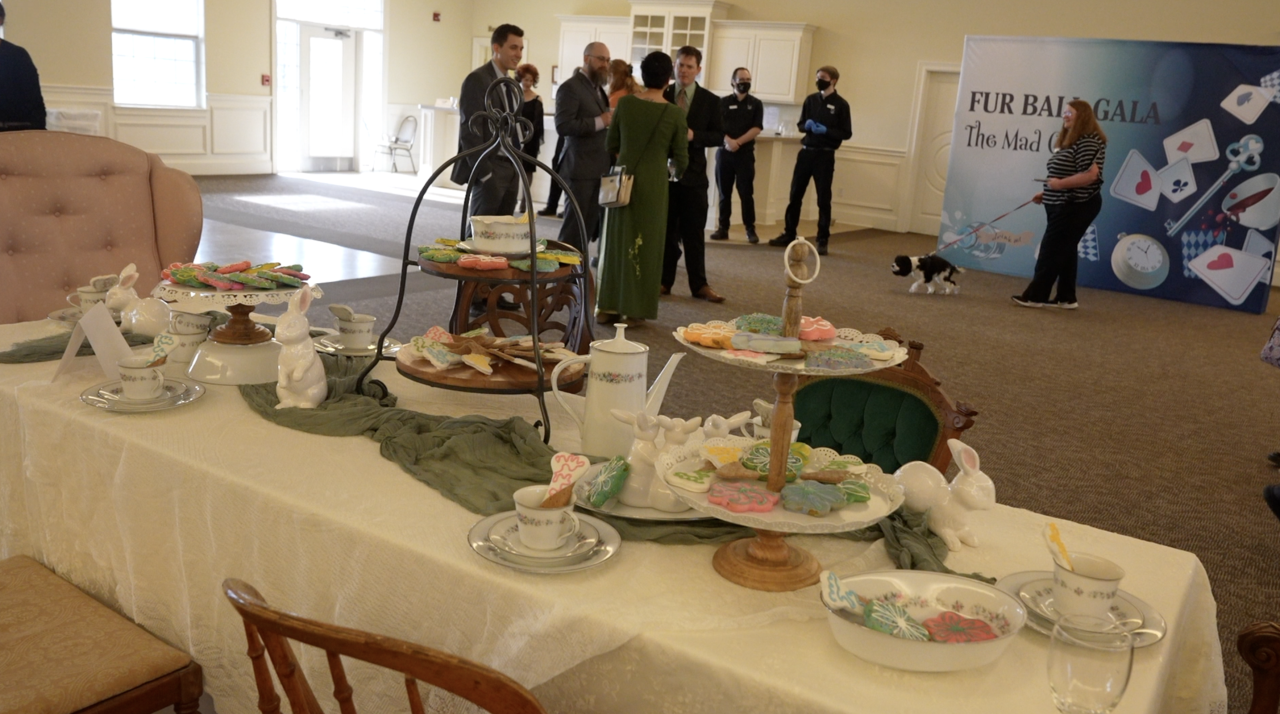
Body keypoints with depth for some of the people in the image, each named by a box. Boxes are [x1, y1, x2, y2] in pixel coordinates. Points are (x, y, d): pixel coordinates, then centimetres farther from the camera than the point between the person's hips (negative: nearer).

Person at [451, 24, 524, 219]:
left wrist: (516, 169, 13)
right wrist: (484, 174, -20)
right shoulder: (477, 80, -10)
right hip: (490, 169, -8)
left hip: (510, 168, 8)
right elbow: (469, 132, -16)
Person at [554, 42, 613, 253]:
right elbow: (563, 126, -21)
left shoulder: (598, 88, 17)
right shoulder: (570, 87, -10)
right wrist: (600, 121, -22)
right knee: (575, 222, -4)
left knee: (589, 222, 11)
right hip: (580, 167, -8)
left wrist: (610, 120, 3)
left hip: (598, 167, 8)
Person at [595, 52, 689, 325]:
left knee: (616, 241, 12)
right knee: (645, 245, 8)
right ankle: (633, 310, 12)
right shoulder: (674, 115, -8)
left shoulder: (625, 103, -3)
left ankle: (607, 307, 15)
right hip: (654, 184, -2)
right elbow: (681, 161, -2)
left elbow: (612, 144, 5)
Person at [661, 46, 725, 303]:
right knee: (666, 230, 7)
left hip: (693, 174, -1)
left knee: (695, 231, 4)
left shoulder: (710, 101, 2)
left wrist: (693, 135, -16)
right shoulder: (662, 96, 4)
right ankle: (664, 281, 14)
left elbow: (718, 136, -1)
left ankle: (699, 284, 10)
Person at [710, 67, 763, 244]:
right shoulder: (723, 102, 7)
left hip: (745, 154, -1)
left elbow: (756, 128, -3)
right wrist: (728, 141, -19)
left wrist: (737, 142, -14)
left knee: (746, 193, -4)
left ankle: (750, 229, 1)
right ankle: (723, 228, 9)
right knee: (724, 193, 4)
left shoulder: (756, 104, 6)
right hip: (724, 152, 1)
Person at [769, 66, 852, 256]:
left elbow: (846, 133, -5)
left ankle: (822, 241, 7)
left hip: (825, 155, -4)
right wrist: (807, 125, -8)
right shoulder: (811, 99, 8)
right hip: (806, 152, 4)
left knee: (823, 199, 0)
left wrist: (826, 130, -18)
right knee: (795, 195, 6)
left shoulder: (840, 104, -4)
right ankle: (789, 235, 17)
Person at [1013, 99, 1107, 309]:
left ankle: (1035, 296, -4)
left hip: (1076, 207, -10)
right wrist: (1047, 193, 15)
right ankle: (1066, 298, 14)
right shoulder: (1068, 140, 17)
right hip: (1065, 205, 10)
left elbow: (1090, 175, -26)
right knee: (1065, 250, 10)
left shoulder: (1088, 142, -17)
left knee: (1051, 249, -8)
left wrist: (1059, 184, -22)